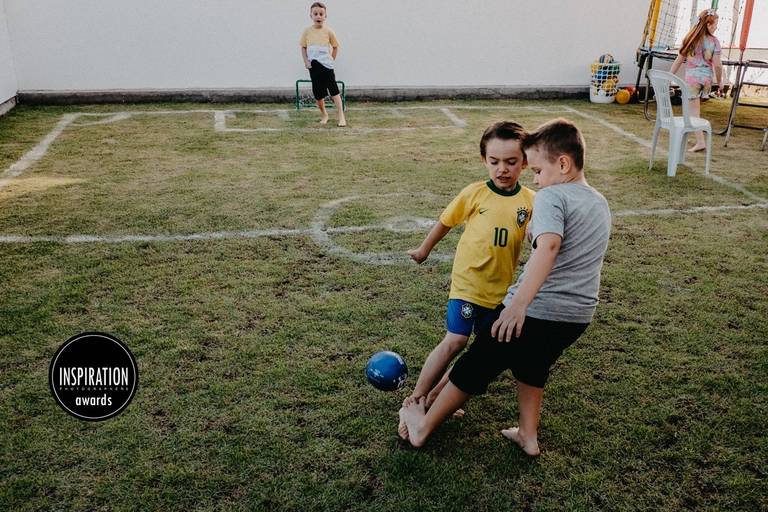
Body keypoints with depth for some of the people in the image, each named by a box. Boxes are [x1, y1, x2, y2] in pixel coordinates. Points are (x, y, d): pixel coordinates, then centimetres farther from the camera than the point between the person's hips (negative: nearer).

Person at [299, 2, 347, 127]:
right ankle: (324, 115, 23)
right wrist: (306, 61, -1)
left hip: (326, 65, -2)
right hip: (313, 66, 2)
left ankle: (341, 117, -4)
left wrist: (332, 59, 3)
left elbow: (335, 47, 9)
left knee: (334, 90, -6)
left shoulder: (328, 31, -1)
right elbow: (303, 47, 10)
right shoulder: (307, 31, 3)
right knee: (318, 93, 6)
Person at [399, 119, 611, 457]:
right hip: (578, 317, 7)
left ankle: (422, 428, 24)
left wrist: (519, 304, -39)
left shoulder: (551, 196, -13)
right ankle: (528, 435, 34)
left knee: (474, 368, 9)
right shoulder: (601, 204, 13)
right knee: (532, 364, 32)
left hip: (535, 311, -7)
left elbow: (548, 245, -32)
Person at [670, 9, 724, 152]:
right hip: (707, 78, 2)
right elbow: (717, 65, -5)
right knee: (695, 109, 15)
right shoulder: (714, 41, -2)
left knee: (694, 111, -2)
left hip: (692, 77, -2)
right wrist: (719, 82, 9)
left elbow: (679, 60, 1)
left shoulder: (690, 39, 0)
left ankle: (700, 141, -8)